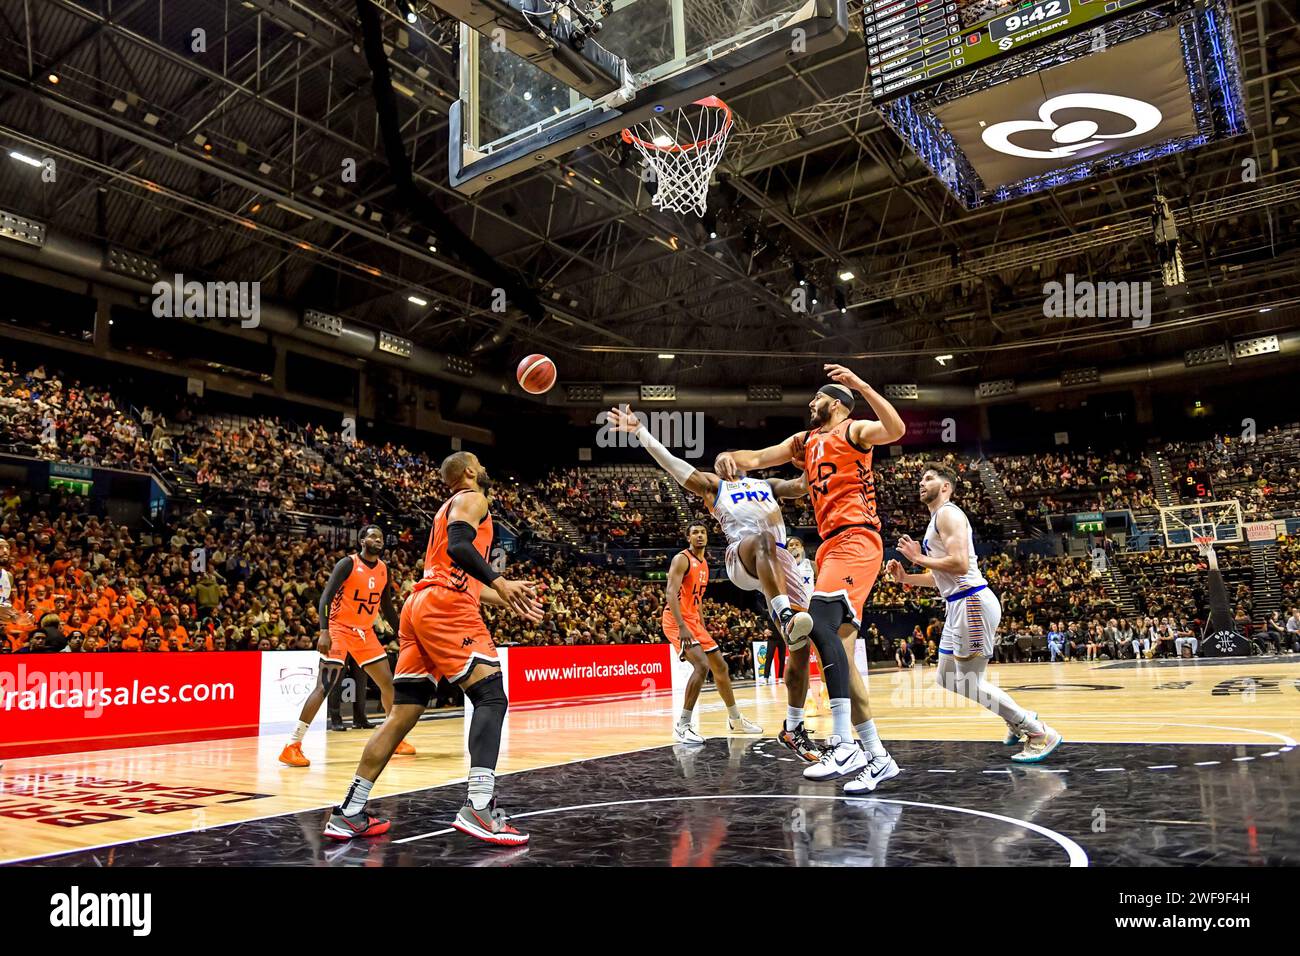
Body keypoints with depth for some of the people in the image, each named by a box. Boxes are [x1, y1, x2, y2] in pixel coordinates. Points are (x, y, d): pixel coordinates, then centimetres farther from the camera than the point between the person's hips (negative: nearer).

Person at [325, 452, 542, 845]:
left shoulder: (451, 508, 31)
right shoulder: (471, 499, 3)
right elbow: (458, 547, -18)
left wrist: (509, 602, 30)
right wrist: (500, 582, -24)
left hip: (419, 606, 10)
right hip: (445, 609, -9)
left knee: (402, 713, 10)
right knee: (491, 696, -12)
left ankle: (349, 814, 13)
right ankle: (478, 808, -23)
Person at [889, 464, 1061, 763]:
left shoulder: (948, 514, -11)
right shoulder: (937, 520, 20)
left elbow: (960, 564, -23)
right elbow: (940, 576, 24)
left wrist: (919, 558, -13)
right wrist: (904, 577, 13)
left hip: (972, 601, -11)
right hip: (959, 605, 11)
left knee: (969, 684, -6)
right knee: (946, 680, 15)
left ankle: (1040, 733, 3)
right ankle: (1018, 721, 24)